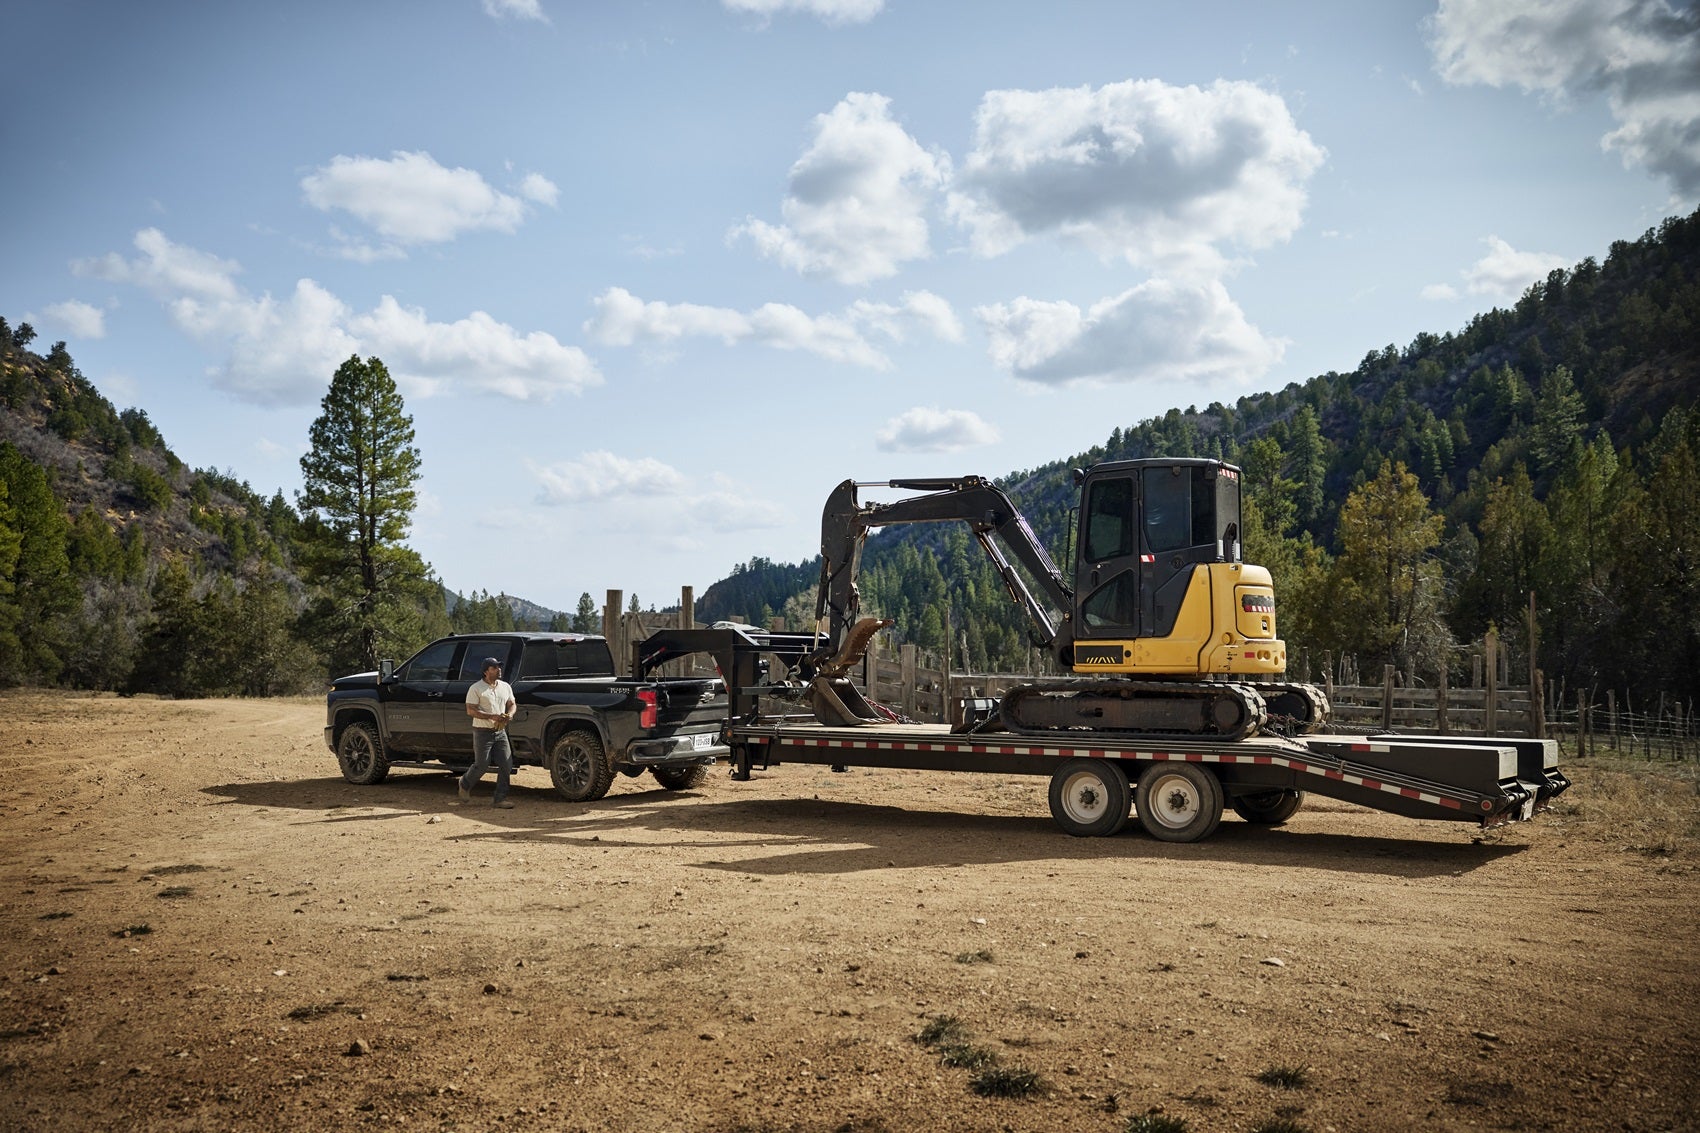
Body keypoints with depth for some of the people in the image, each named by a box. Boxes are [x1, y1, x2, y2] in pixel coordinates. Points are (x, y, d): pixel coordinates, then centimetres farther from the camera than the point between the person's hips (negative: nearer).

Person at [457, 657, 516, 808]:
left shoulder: (505, 687, 10)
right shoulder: (476, 688, -8)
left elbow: (511, 704, 18)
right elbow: (470, 710, -14)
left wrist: (510, 714, -6)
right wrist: (492, 716, -22)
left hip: (500, 732, 6)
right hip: (483, 732, -6)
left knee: (506, 764, -2)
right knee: (482, 766, -1)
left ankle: (501, 798, 6)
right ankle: (464, 785, 29)